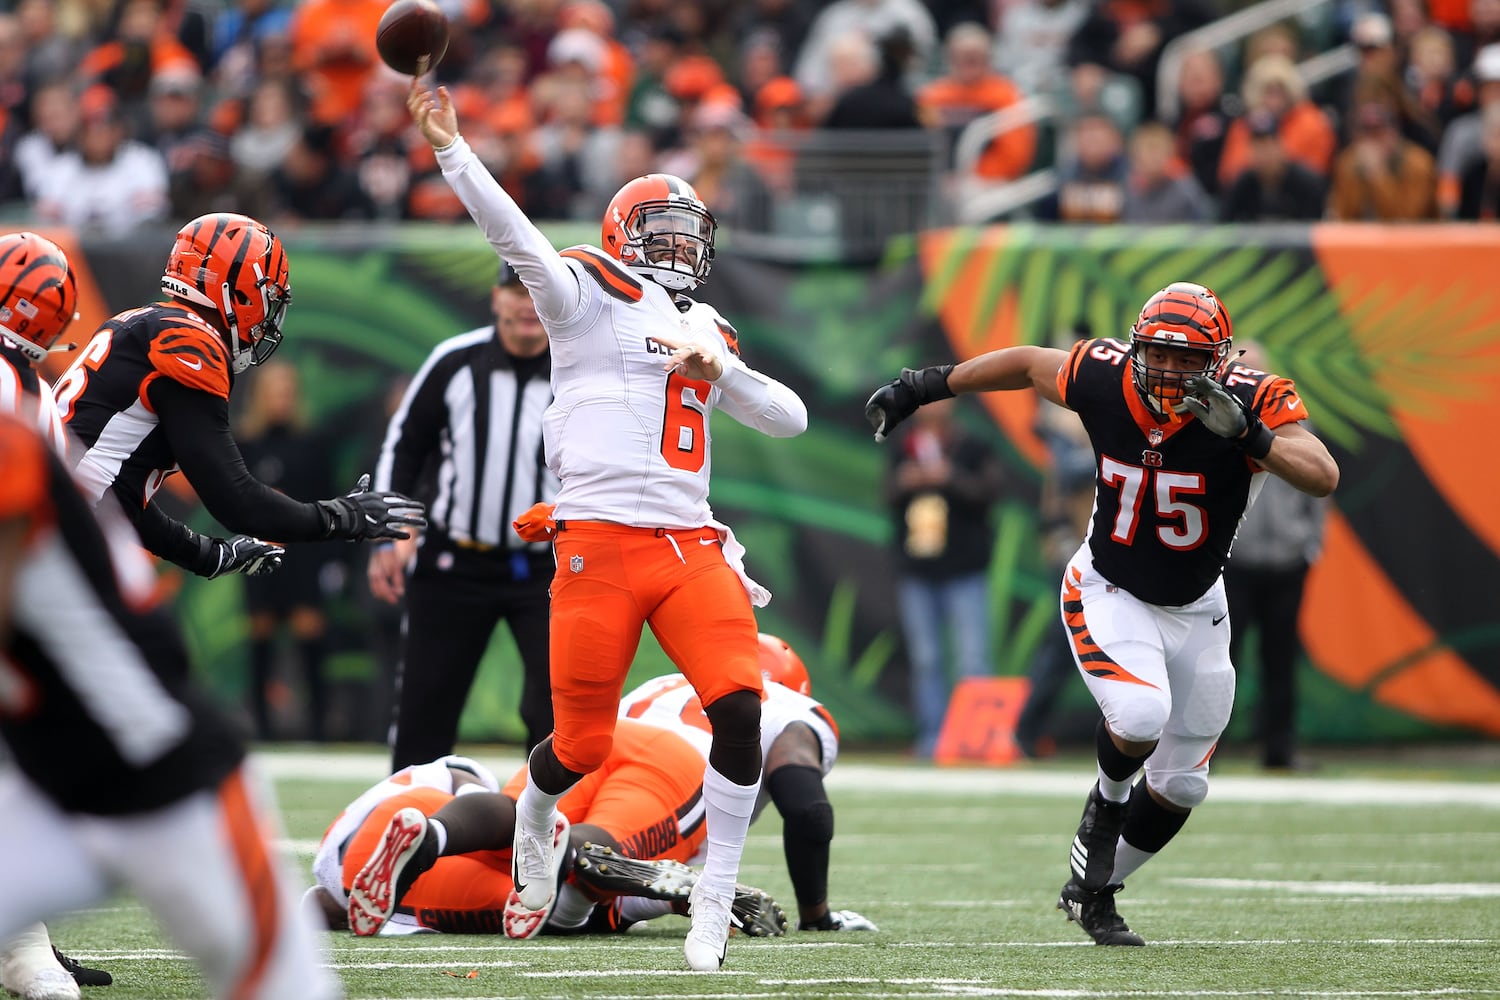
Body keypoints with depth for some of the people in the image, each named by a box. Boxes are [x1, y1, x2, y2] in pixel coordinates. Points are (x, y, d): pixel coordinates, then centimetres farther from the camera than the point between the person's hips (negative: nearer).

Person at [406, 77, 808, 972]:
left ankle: (714, 904, -5)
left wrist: (720, 371, 2)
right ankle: (533, 821, 35)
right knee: (584, 745, -2)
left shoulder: (708, 333, 23)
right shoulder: (589, 294, 6)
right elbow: (517, 238, -10)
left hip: (693, 547, 5)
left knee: (740, 709, -16)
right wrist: (452, 151, -22)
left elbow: (790, 419, 19)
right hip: (602, 544, -4)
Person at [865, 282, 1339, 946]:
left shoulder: (1253, 404, -24)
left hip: (1195, 610, 2)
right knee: (1141, 716, -31)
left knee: (1180, 785, 11)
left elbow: (1324, 478, -36)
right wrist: (923, 386, 10)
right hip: (1108, 593, -2)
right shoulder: (1103, 379, -20)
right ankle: (1108, 799, 4)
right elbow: (1028, 364, 1)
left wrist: (1249, 434, -49)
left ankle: (1095, 892, 35)